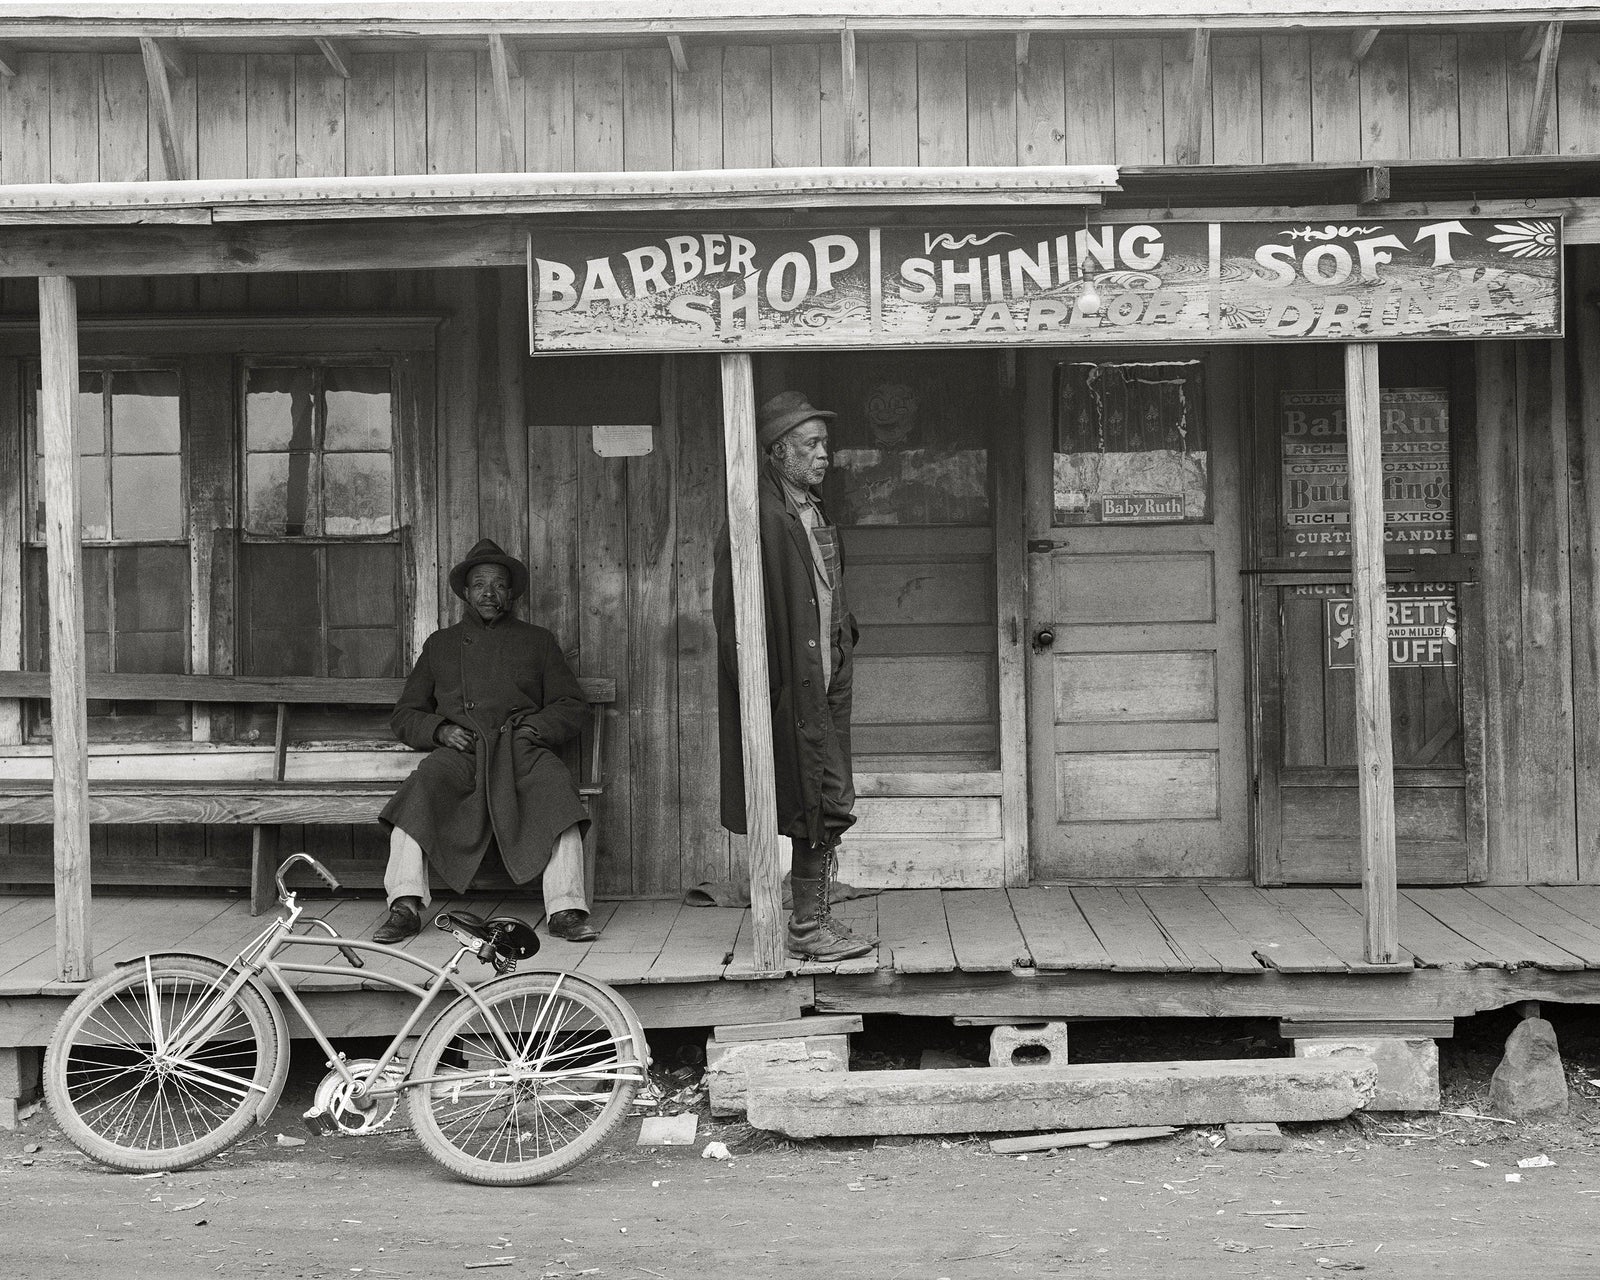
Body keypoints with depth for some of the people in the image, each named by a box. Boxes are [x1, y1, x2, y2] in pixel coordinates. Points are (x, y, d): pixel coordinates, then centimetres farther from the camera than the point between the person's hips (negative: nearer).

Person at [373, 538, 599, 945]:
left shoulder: (537, 641, 23)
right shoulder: (440, 644, 25)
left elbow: (572, 706, 16)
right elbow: (404, 716, 21)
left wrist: (535, 728, -4)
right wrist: (440, 730, -1)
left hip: (520, 748, 0)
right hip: (458, 752, 1)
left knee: (557, 788, -33)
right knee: (422, 788, -32)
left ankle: (566, 910, -39)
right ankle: (405, 906, -37)